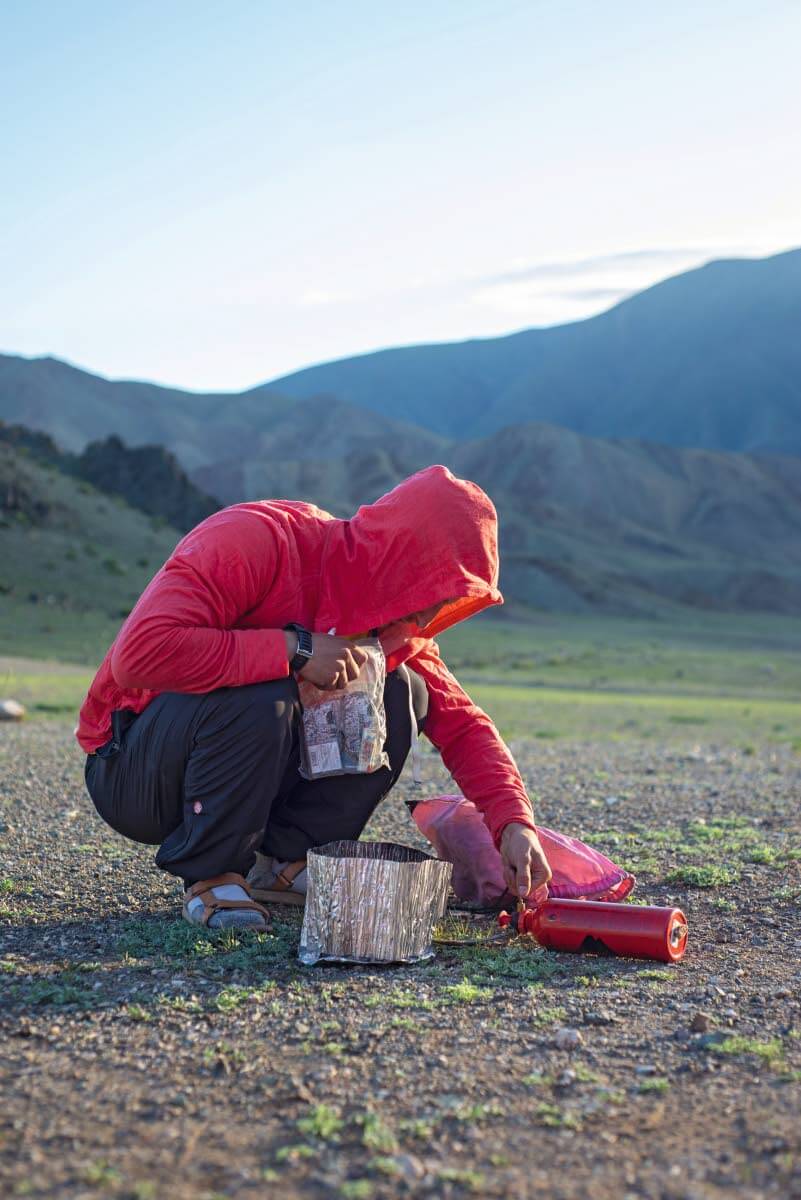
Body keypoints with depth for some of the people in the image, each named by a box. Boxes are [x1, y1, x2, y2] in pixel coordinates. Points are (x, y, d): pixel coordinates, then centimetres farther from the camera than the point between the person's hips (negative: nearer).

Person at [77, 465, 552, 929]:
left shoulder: (396, 622, -3)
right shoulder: (254, 540, -25)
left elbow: (462, 723, -1)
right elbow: (140, 653, -37)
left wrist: (514, 823, -16)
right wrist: (294, 649, -34)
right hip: (128, 769, -6)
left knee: (401, 692, -9)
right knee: (261, 697, -36)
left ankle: (282, 860, -2)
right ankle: (209, 876, -14)